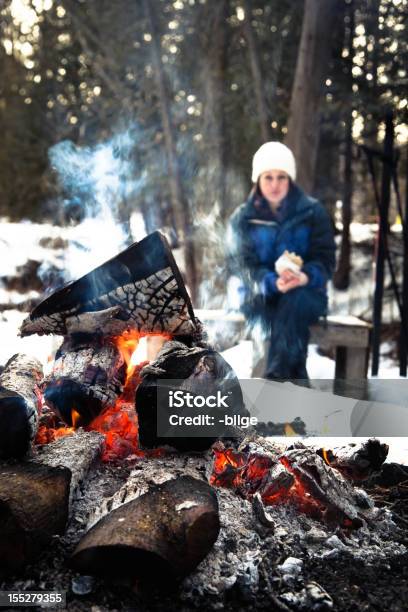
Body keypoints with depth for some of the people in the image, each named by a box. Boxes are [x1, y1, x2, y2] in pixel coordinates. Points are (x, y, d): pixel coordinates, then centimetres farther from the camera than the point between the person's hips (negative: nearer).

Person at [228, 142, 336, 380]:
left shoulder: (313, 211, 2)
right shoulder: (243, 217, 2)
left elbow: (326, 258, -3)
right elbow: (243, 264, -7)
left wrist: (306, 277, -28)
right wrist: (273, 282, -29)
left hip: (306, 293, 0)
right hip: (260, 294, 0)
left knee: (294, 299, -36)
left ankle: (276, 380, -33)